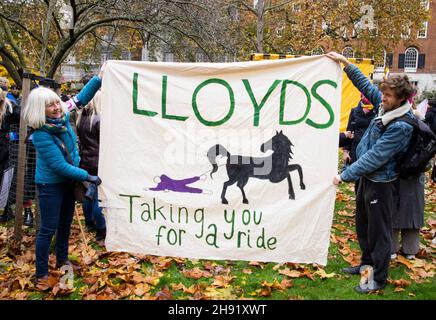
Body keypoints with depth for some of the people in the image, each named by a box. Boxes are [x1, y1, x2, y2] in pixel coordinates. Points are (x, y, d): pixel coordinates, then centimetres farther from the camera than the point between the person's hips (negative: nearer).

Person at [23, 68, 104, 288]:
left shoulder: (63, 117, -8)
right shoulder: (41, 135, -26)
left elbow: (81, 99, 6)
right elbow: (60, 166, -26)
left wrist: (99, 78, -3)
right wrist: (88, 177, -22)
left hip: (68, 180, 7)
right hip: (50, 185, -7)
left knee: (66, 223, 20)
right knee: (48, 229, -1)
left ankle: (62, 260, 39)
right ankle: (41, 274, 13)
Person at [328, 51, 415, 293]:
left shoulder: (401, 126, -25)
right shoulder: (385, 106, -2)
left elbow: (375, 157, -26)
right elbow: (365, 84, 12)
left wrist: (345, 175, -22)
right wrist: (345, 63, 7)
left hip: (381, 182, -9)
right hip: (367, 176, 9)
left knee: (378, 231, 5)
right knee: (362, 225, 21)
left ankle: (379, 279, 20)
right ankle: (367, 263, 40)